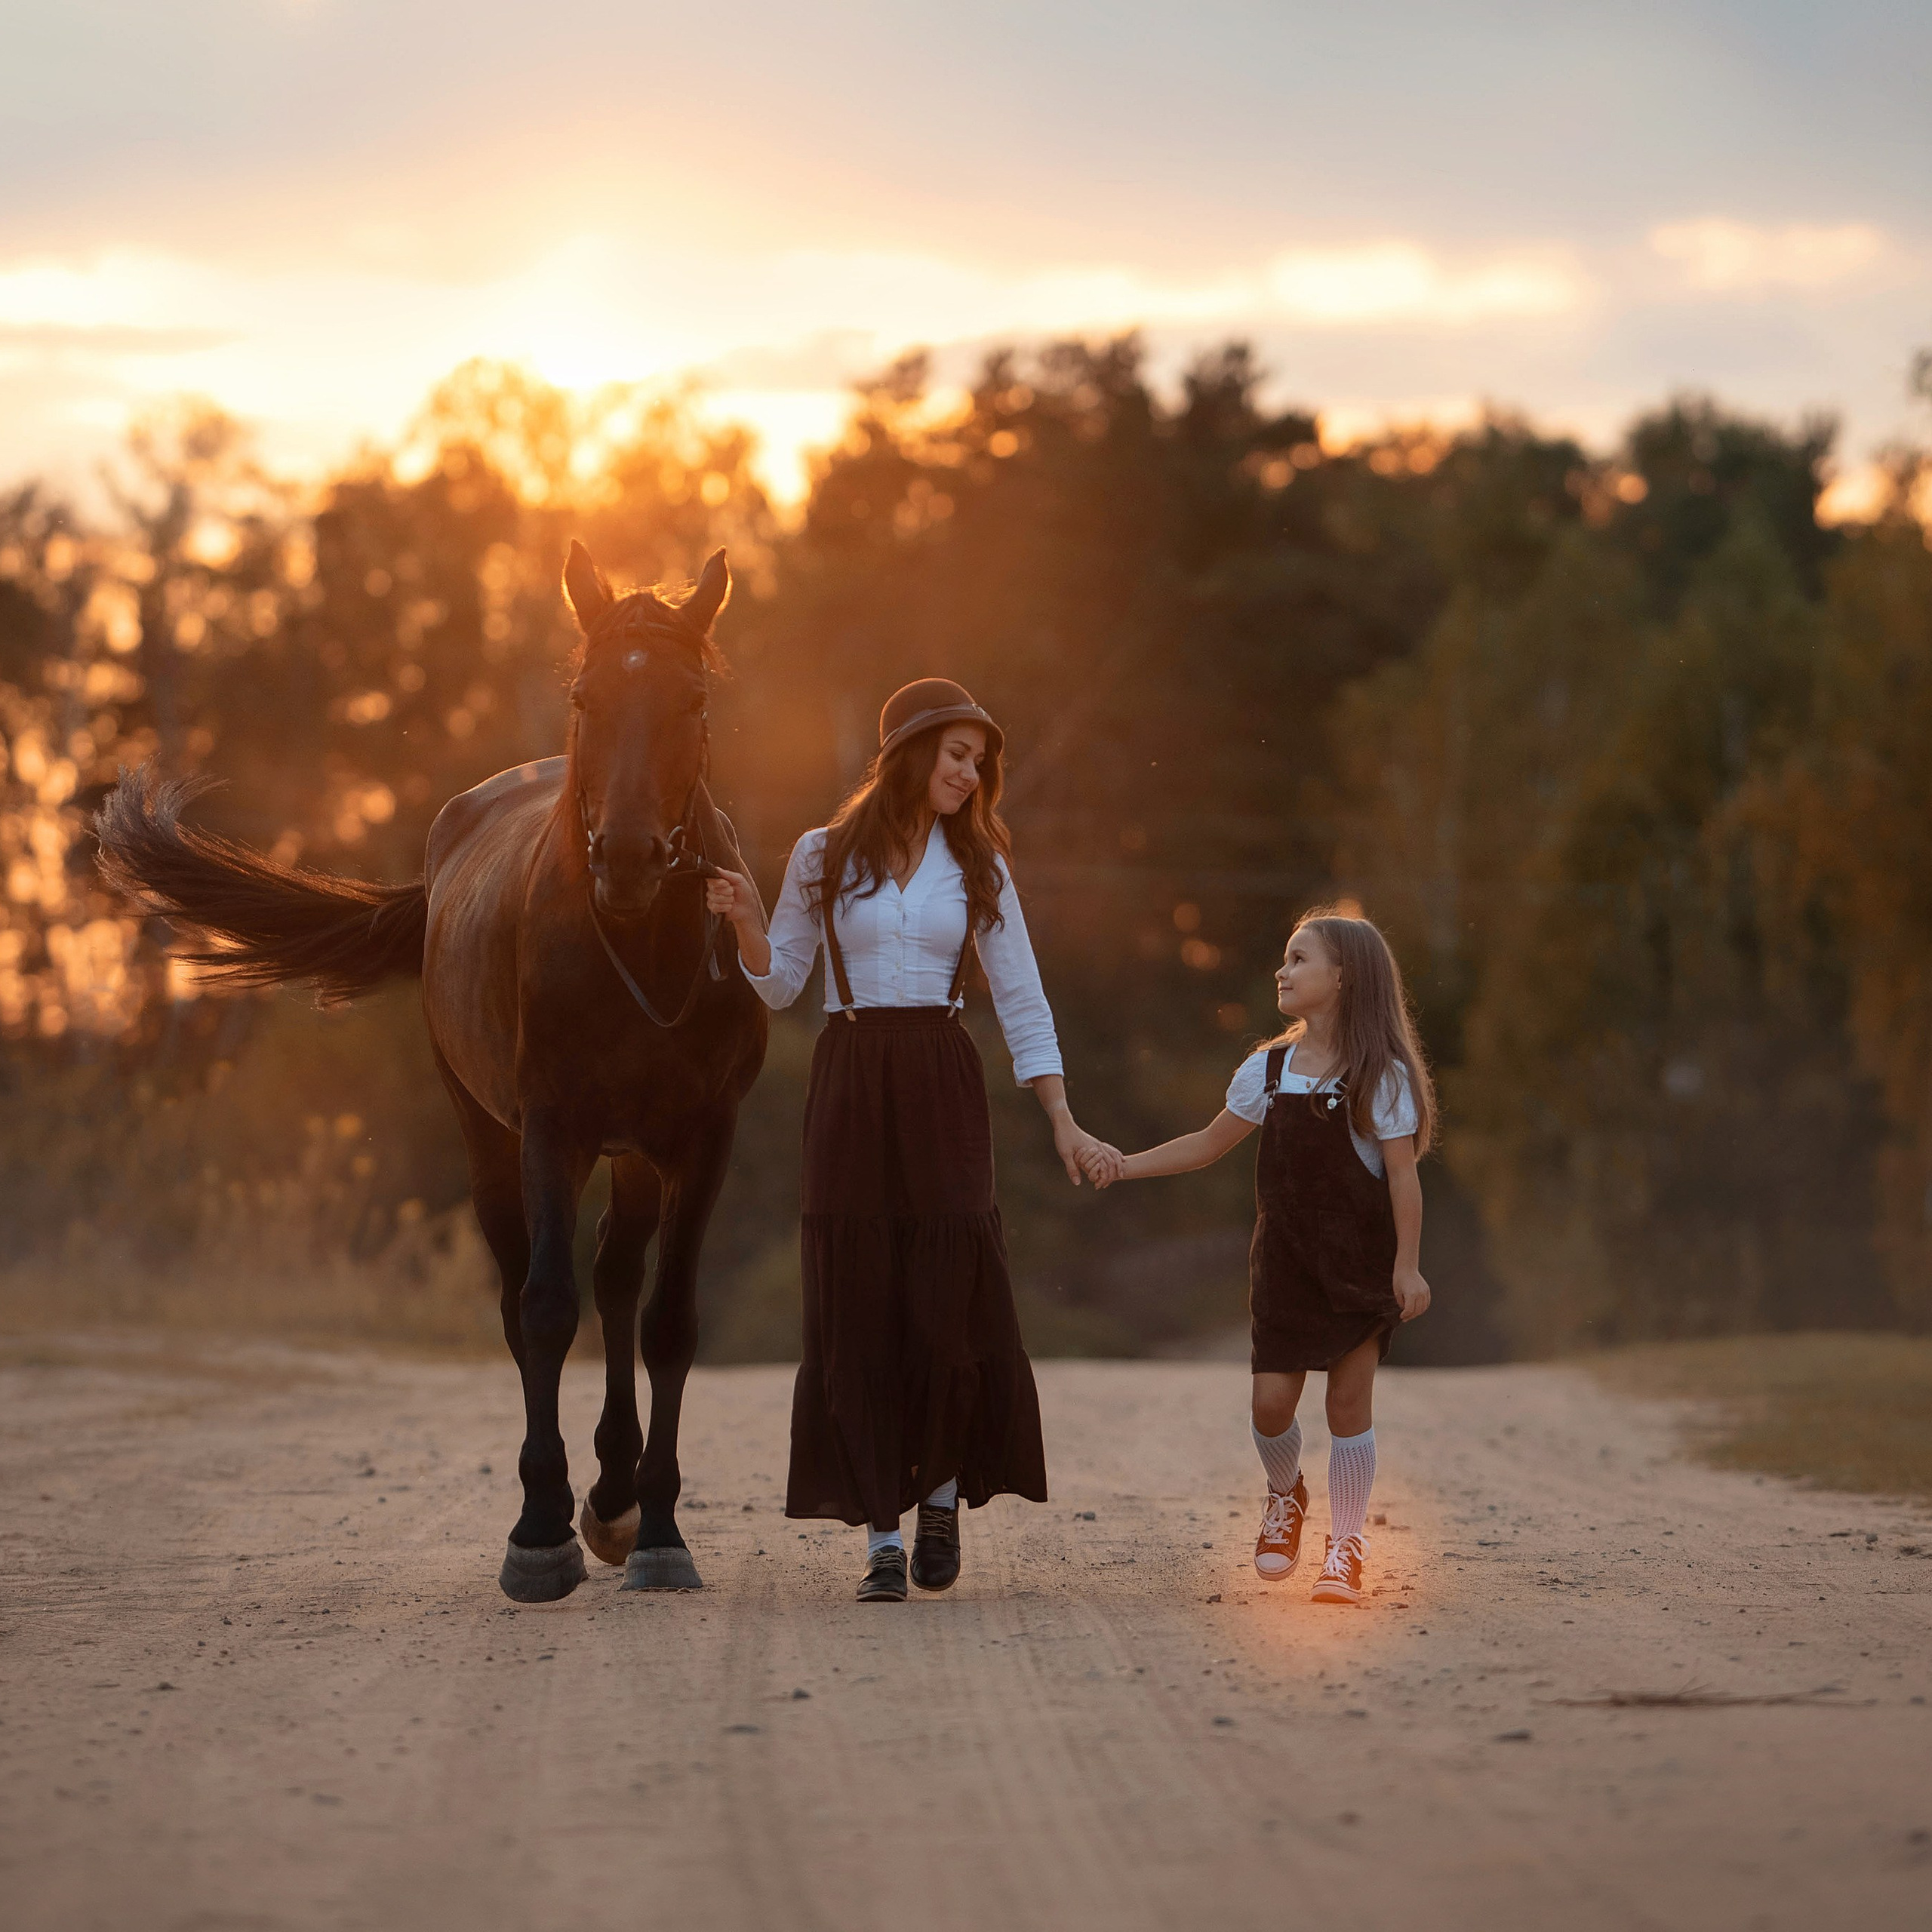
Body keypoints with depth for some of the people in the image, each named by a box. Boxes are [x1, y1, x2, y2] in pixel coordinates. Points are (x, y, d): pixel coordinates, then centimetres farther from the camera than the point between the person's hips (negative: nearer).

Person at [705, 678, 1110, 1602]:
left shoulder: (978, 869, 8)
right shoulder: (825, 857, 4)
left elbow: (1022, 1004, 7)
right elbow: (780, 985, 9)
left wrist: (1063, 1122, 1)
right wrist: (747, 923, -11)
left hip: (943, 1090, 1)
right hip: (850, 1090, -1)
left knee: (953, 1300, -8)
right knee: (859, 1309, -3)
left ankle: (942, 1495, 17)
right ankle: (881, 1535, 3)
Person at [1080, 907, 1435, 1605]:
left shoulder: (1382, 1074, -9)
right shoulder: (1268, 1069, 5)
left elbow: (1402, 1172, -10)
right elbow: (1209, 1143, 15)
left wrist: (1407, 1265, -13)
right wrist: (1126, 1165, 7)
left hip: (1359, 1259, -4)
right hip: (1285, 1257, 4)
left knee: (1349, 1400, -1)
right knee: (1271, 1401, -3)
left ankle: (1345, 1548, 10)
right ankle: (1285, 1497, 27)